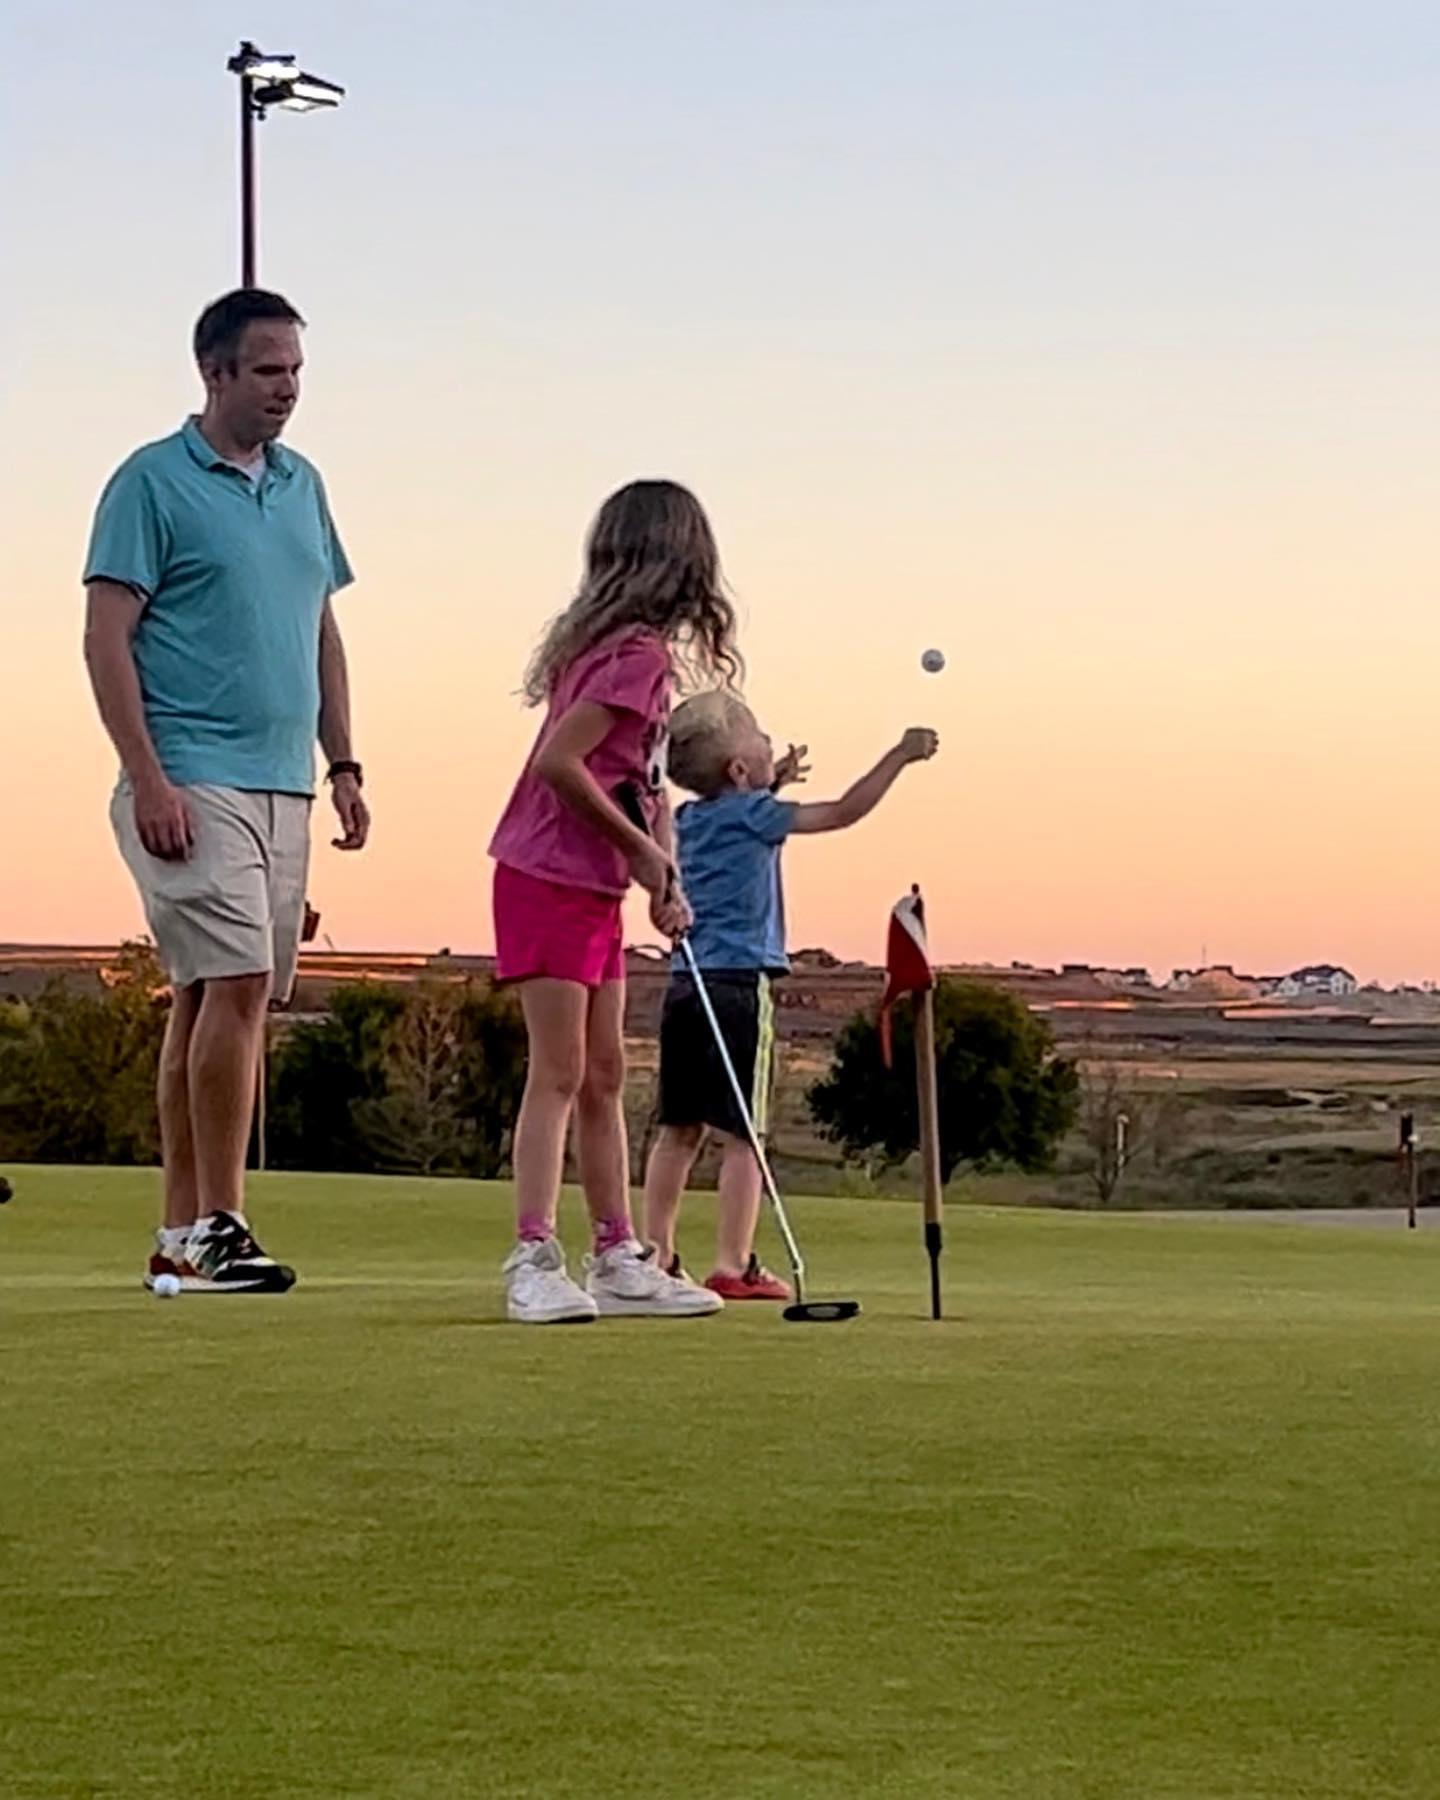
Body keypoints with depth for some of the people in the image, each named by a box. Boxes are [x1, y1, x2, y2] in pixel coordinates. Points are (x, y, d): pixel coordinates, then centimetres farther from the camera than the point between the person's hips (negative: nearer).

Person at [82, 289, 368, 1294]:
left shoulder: (303, 486, 16)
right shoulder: (153, 483, -5)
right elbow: (108, 639, -9)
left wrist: (344, 764, 15)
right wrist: (149, 777, -17)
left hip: (285, 787, 7)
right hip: (192, 784, -7)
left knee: (216, 997, 7)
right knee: (237, 986, -15)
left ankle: (182, 1234, 10)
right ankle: (216, 1226, -11)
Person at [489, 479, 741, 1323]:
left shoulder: (633, 648, 11)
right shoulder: (640, 653, -17)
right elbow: (559, 761, -24)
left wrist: (663, 878, -1)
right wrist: (643, 846, -14)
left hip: (594, 888, 9)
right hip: (550, 880, -9)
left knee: (604, 1078, 10)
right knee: (560, 1073, -10)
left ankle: (620, 1260, 14)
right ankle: (535, 1261, -10)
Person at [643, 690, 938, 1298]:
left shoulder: (688, 819, 15)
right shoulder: (752, 813, -5)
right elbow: (844, 811, -5)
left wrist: (772, 783, 32)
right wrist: (902, 755, 2)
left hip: (685, 987, 7)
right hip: (739, 987, -7)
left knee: (678, 1131, 9)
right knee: (741, 1136, -5)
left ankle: (658, 1257, 9)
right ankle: (733, 1266, -8)